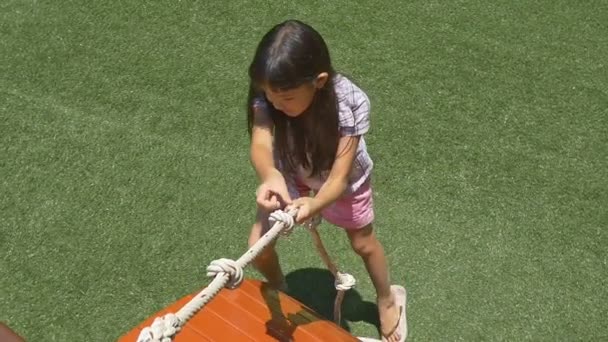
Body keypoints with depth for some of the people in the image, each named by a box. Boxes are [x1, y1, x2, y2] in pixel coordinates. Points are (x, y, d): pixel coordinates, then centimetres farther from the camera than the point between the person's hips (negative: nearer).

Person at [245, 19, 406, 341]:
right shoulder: (266, 95, -34)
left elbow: (339, 176, -41)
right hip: (290, 174, 2)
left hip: (343, 178, -1)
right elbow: (260, 144, -48)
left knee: (363, 243, 17)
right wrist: (270, 177, -71)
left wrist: (314, 204, -62)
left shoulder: (350, 102, -40)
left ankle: (387, 298, 50)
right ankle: (279, 290, 33)